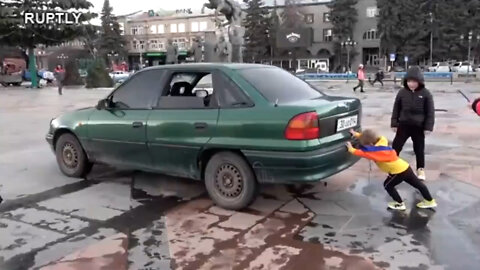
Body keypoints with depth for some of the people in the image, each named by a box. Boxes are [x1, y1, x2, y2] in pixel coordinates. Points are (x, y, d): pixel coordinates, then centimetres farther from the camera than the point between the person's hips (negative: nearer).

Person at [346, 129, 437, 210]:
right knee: (417, 183, 18)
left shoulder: (374, 151, -19)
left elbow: (362, 152, -13)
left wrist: (350, 149, -1)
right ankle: (430, 201, 31)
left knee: (388, 185, 8)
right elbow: (368, 137, 14)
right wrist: (356, 134, 12)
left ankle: (400, 204, 16)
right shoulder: (381, 142, 3)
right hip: (405, 167, 9)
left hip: (398, 171, -9)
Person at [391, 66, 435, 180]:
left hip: (419, 127, -1)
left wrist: (428, 127, -8)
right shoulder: (402, 92, -3)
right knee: (396, 146, 3)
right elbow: (396, 109, 4)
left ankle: (421, 169, 29)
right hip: (404, 125, 1)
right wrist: (394, 123, 2)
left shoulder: (425, 93, -8)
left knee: (419, 149, 11)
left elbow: (430, 111, -5)